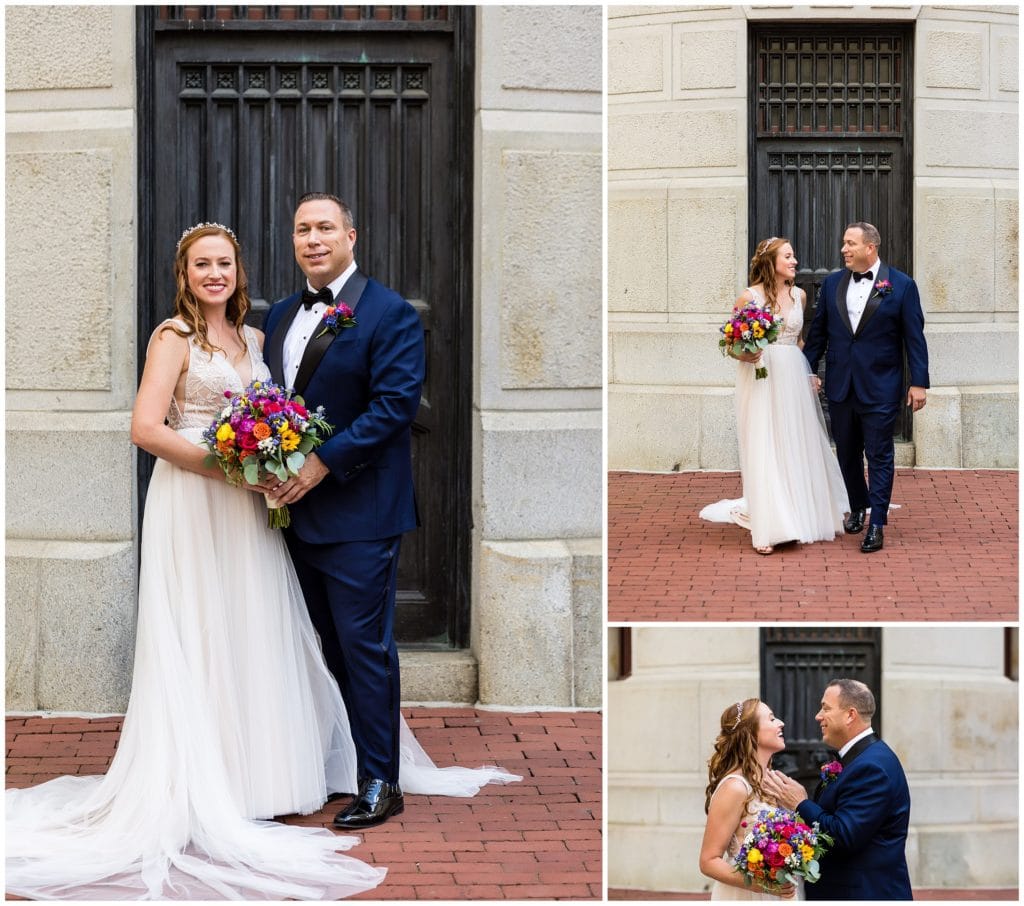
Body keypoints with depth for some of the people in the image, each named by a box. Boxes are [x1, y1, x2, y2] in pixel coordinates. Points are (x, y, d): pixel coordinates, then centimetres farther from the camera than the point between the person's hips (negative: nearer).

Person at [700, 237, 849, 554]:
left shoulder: (799, 295, 8)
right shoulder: (749, 297, -6)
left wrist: (809, 373, 12)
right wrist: (744, 355, -19)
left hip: (793, 377, 4)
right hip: (761, 378, -4)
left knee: (797, 447, 8)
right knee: (764, 449, -5)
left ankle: (801, 516, 21)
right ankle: (766, 528, -4)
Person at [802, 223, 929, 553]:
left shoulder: (901, 285, -5)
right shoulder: (832, 283, 6)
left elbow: (914, 337, -4)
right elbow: (818, 331, 11)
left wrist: (918, 383, -7)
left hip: (880, 388, -4)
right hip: (840, 386, 4)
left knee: (879, 456, -1)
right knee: (847, 452, 14)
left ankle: (877, 523, 3)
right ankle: (858, 507, 32)